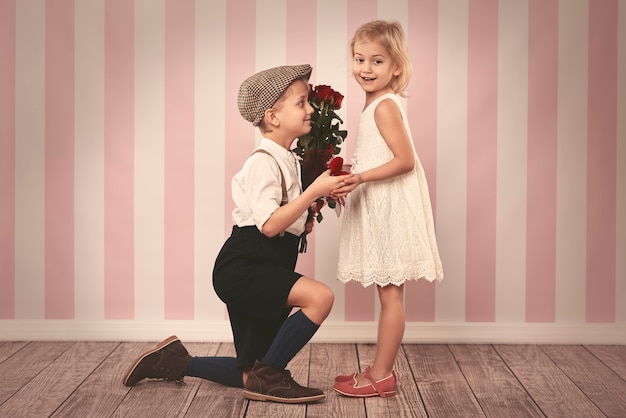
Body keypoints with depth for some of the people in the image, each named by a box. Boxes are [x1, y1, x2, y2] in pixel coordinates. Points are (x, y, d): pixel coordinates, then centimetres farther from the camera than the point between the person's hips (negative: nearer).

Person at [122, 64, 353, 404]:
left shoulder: (288, 161, 14)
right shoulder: (264, 162, -15)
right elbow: (269, 224, -27)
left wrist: (304, 222, 7)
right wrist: (313, 191, -27)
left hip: (264, 269, 9)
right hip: (242, 268, -9)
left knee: (250, 377, 11)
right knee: (320, 296, -29)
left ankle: (175, 361, 27)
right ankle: (266, 376, -13)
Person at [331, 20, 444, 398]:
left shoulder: (384, 107, -14)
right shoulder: (381, 104, 15)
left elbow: (405, 160, -21)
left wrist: (361, 177, -25)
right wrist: (352, 181, 21)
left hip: (390, 208, -10)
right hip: (380, 208, 10)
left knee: (390, 294, -3)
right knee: (389, 293, 13)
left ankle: (381, 376, 4)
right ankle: (382, 370, 21)